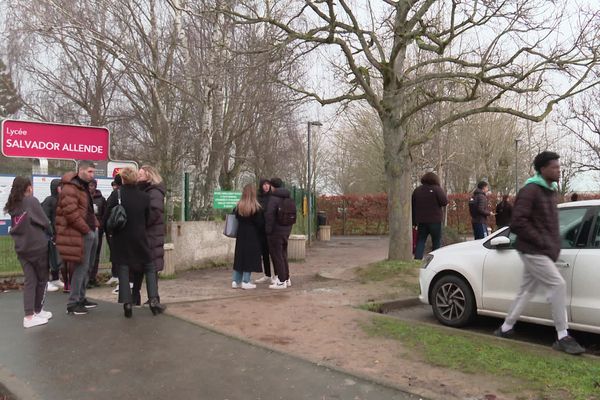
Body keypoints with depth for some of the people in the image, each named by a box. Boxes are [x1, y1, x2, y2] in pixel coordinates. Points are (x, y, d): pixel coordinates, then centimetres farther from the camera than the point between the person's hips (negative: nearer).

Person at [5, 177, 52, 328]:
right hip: (38, 246, -6)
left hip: (21, 248, 6)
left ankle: (29, 315, 3)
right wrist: (50, 235, 6)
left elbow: (13, 228, 11)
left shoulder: (12, 205, 9)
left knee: (30, 280, 7)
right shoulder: (31, 201, -10)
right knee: (42, 279, 10)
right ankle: (38, 311, 19)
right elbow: (44, 222, -10)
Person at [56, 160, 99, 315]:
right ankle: (73, 303, 5)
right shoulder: (70, 188, -15)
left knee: (86, 268, 16)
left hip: (90, 232, 10)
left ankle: (81, 298, 27)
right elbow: (72, 214, -23)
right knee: (81, 268, -5)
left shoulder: (84, 186, 17)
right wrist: (87, 230, -18)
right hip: (80, 235, -10)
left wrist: (95, 224, 10)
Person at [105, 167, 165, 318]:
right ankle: (153, 300, 3)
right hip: (139, 238, 1)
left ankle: (127, 304, 4)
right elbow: (147, 219, 4)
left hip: (121, 239, -1)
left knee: (123, 270, 7)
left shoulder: (116, 195, -10)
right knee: (149, 268, 12)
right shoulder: (144, 197, -5)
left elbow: (108, 217, -7)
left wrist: (111, 231, 10)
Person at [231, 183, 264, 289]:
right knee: (250, 257, 2)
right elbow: (260, 223, -10)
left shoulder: (238, 206, 0)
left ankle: (236, 281, 14)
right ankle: (245, 282, 3)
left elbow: (237, 218, 10)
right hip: (252, 236, -5)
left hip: (241, 235, 5)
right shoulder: (256, 208, -13)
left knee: (239, 257, 11)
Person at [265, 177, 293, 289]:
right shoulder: (287, 198, 11)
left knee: (276, 255, -1)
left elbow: (269, 214, -23)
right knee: (283, 255, 17)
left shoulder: (274, 198, -15)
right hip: (286, 230, 8)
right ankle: (286, 279, 24)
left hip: (276, 231, -8)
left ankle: (281, 281, 1)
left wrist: (268, 230, -17)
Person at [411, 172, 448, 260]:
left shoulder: (417, 190, 9)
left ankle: (417, 259, -5)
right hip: (435, 220, -4)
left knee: (420, 241, 6)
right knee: (437, 242, 7)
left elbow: (413, 206, 10)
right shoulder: (437, 189, -7)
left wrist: (414, 221, 14)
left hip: (421, 220, 4)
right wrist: (443, 193, 4)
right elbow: (444, 202, -16)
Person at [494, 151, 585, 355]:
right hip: (533, 251, -9)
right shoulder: (530, 191, -15)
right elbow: (518, 222, -20)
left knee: (526, 290, 13)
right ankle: (563, 338, -2)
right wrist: (540, 241, -18)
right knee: (558, 285, -11)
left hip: (543, 251, 9)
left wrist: (554, 244, 11)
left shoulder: (551, 190, 13)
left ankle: (506, 329, 25)